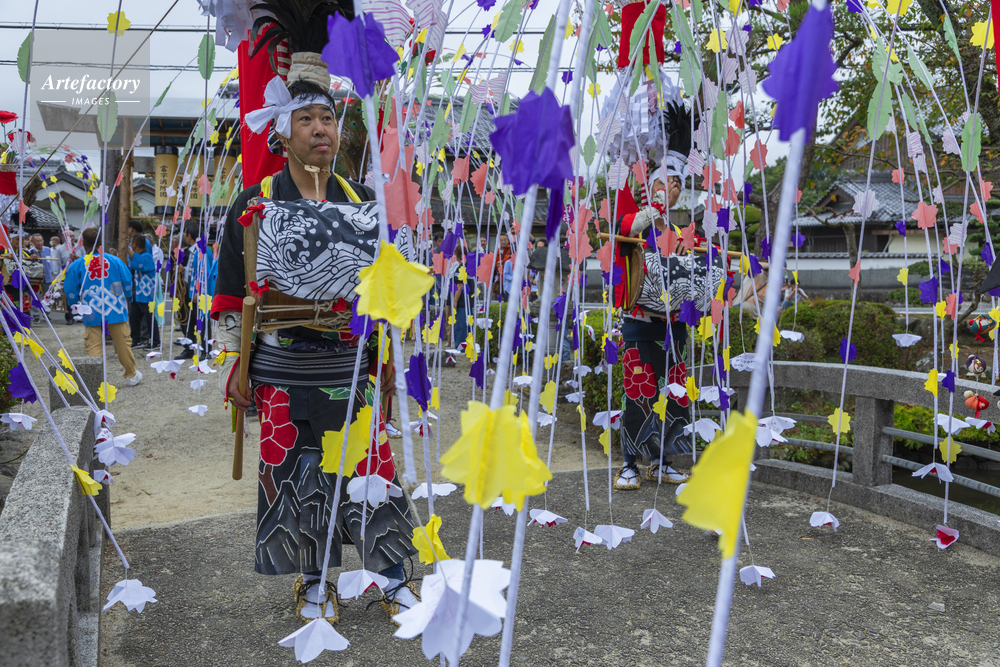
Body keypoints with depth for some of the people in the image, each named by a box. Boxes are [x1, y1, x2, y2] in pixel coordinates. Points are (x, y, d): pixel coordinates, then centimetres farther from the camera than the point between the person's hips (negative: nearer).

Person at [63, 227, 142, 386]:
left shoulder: (77, 265, -2)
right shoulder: (114, 260, -1)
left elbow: (71, 292, 3)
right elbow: (128, 284, 5)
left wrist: (74, 305, 24)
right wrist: (124, 299, 25)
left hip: (92, 313, -1)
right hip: (116, 310, 1)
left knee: (93, 347, 2)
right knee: (123, 343, 11)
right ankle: (131, 375, 23)